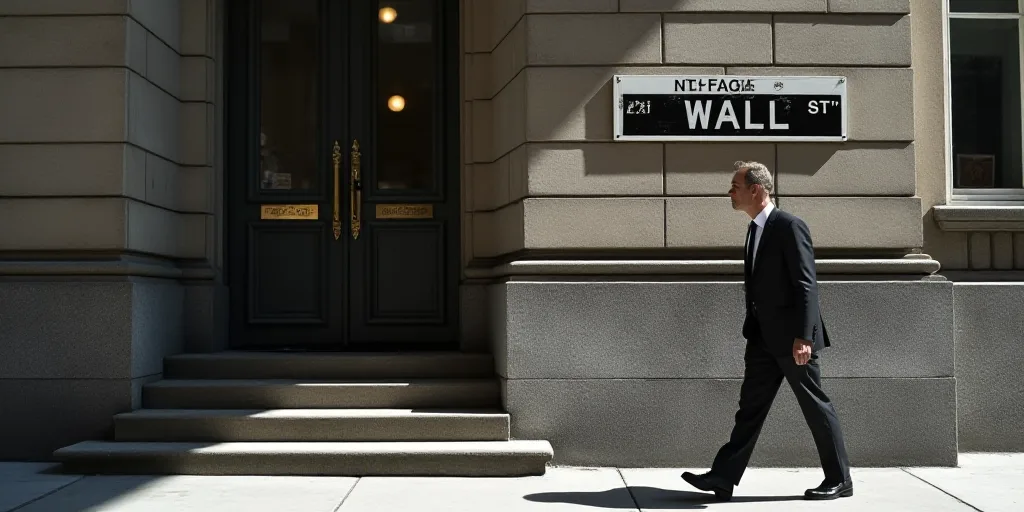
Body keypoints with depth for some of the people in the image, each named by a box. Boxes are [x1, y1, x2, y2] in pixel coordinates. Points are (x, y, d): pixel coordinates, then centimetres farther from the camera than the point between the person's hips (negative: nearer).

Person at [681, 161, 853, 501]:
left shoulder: (790, 226, -13)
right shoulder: (755, 230, 14)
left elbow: (806, 284, -18)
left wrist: (803, 336, -24)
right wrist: (751, 334, 18)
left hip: (791, 337, -8)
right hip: (763, 337, 9)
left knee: (816, 407, 3)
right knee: (750, 408, 6)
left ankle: (839, 481, 17)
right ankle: (723, 478, 5)